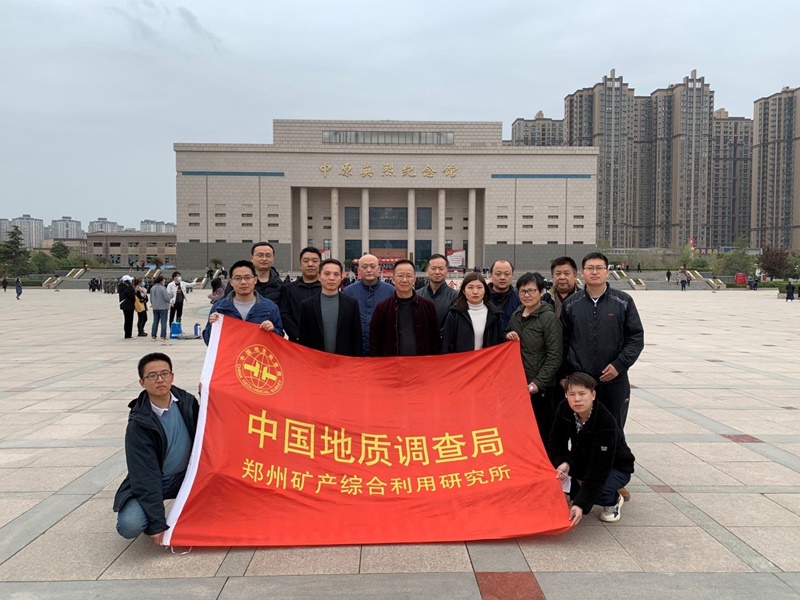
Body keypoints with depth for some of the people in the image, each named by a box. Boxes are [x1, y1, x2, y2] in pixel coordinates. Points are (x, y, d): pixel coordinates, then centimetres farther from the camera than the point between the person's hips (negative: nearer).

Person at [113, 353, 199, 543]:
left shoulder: (186, 401, -8)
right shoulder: (138, 425, -20)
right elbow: (145, 478, -21)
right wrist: (157, 524, -23)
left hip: (184, 477, 4)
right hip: (150, 484, -4)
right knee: (129, 525, -29)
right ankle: (151, 521, 7)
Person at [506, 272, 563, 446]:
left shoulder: (549, 318, -9)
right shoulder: (516, 315, 10)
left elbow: (554, 357, -12)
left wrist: (537, 383, -17)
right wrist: (508, 339, -1)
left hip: (540, 388, -6)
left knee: (541, 432, 3)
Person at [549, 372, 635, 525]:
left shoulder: (606, 423, -34)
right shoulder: (564, 411, -18)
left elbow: (599, 468, -37)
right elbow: (555, 444, -11)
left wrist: (581, 505, -43)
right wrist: (563, 463, -35)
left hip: (615, 467, -5)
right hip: (581, 460, 5)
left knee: (598, 491, -35)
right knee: (551, 465, -22)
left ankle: (614, 500, 2)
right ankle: (575, 495, 5)